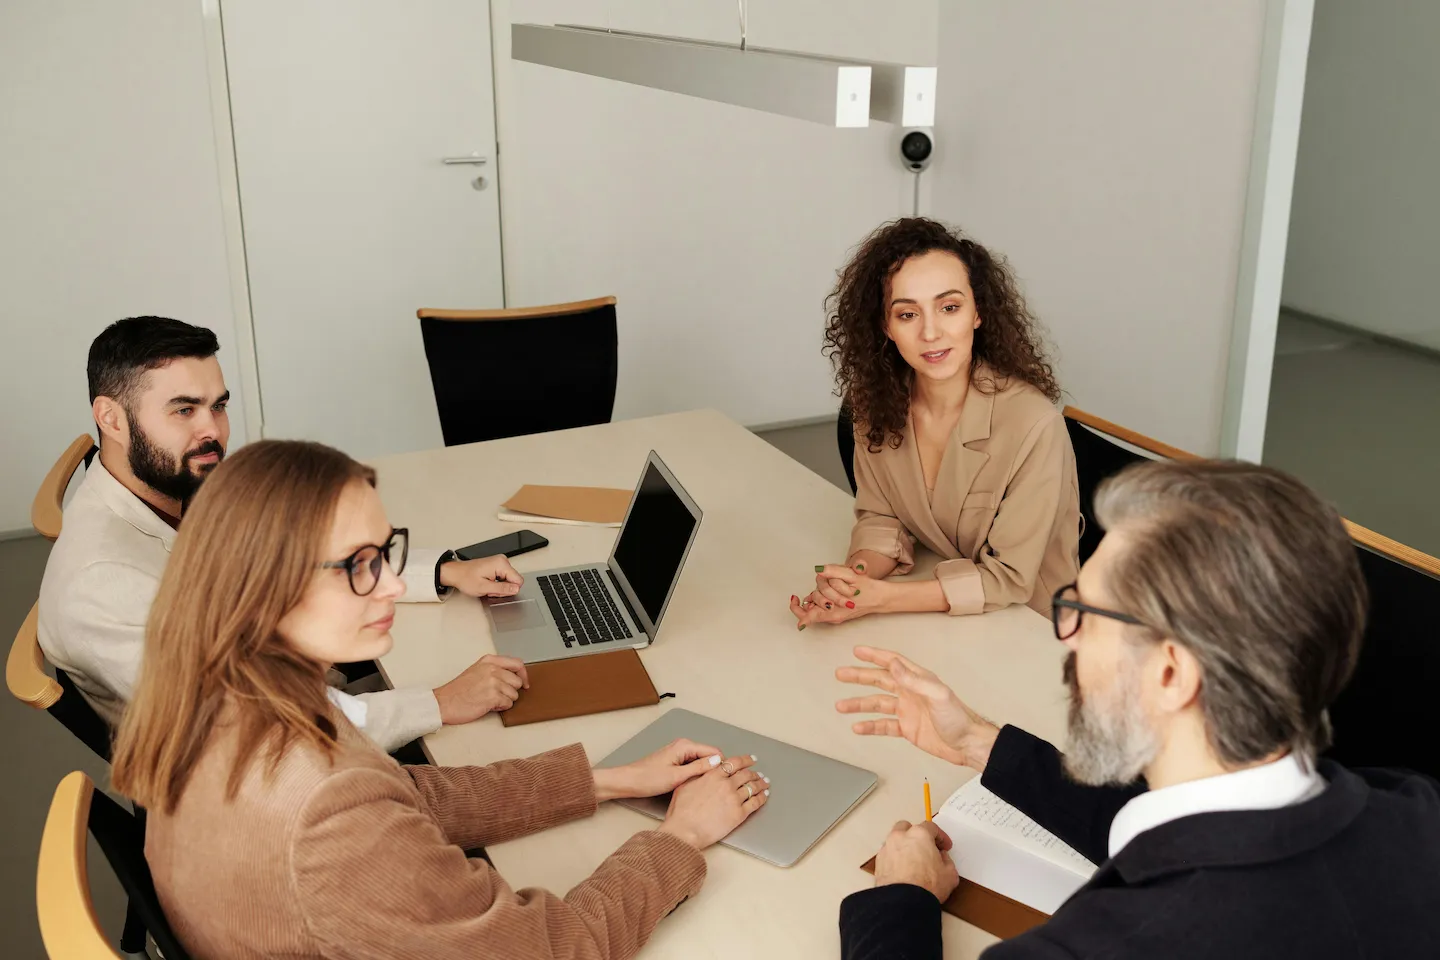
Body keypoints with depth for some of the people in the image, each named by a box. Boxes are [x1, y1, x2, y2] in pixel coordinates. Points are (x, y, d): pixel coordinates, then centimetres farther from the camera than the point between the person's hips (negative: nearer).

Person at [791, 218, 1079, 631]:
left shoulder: (1033, 425, -23)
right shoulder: (880, 400, -8)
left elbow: (1008, 578, -18)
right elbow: (880, 518, 1)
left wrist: (878, 598, -26)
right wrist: (855, 577, -20)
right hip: (935, 624, 4)